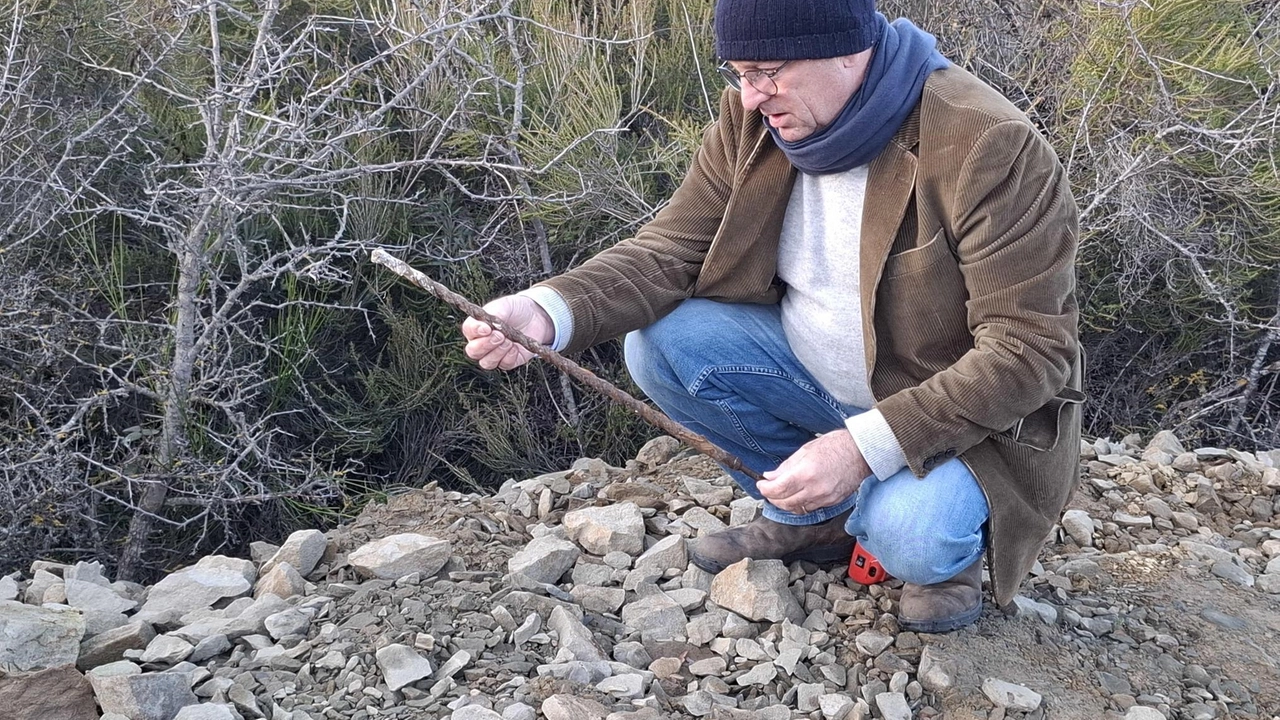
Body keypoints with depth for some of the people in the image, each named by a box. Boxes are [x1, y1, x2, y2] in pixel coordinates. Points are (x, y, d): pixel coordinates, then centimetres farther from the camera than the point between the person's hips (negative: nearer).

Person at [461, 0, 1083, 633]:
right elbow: (670, 249, -7)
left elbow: (1030, 351, -26)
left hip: (968, 409, -6)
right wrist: (547, 311, -28)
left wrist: (864, 446, -35)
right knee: (658, 342, -13)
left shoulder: (988, 147, -26)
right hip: (814, 369, 6)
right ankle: (814, 520, 6)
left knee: (909, 538, -34)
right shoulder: (753, 121, -8)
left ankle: (942, 534, 7)